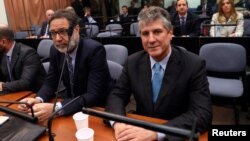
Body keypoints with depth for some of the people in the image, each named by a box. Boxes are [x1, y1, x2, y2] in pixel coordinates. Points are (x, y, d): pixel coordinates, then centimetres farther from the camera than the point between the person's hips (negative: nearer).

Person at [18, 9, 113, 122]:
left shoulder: (94, 50, -23)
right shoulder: (56, 50, -4)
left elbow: (95, 95, -28)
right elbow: (50, 82, 2)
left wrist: (55, 108, -37)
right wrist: (38, 100, -19)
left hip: (98, 108, -5)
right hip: (72, 104, 6)